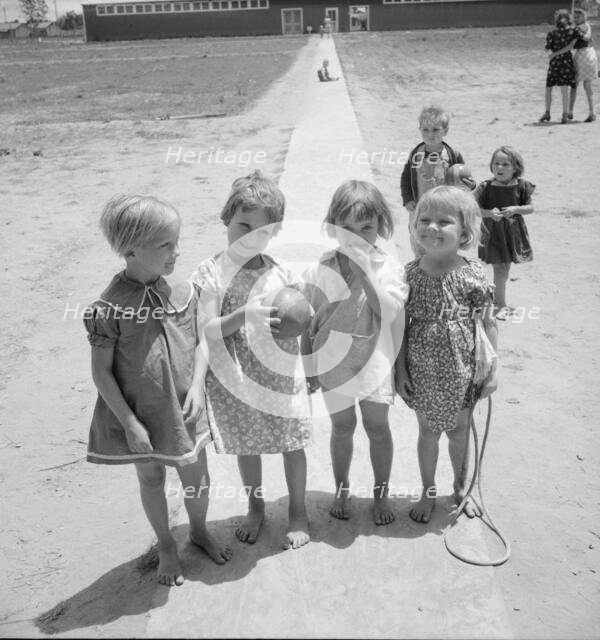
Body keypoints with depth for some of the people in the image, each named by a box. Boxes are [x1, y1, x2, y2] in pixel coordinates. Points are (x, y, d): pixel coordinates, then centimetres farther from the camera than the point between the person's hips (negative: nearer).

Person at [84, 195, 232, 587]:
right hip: (140, 415, -3)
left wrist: (197, 385, -12)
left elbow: (198, 344, 3)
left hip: (185, 410, 3)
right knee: (152, 479, 18)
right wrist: (130, 423, -14)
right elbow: (101, 371, -14)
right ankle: (166, 546, 42)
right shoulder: (109, 307, -20)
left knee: (197, 476, 17)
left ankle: (200, 531, 47)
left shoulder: (185, 292, -8)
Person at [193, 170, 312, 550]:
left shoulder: (283, 270, -4)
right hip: (237, 382, -1)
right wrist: (246, 314, -31)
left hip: (283, 376, 1)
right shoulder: (212, 273, -11)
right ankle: (256, 509, 42)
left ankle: (298, 511, 36)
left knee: (292, 444, 13)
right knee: (246, 447, 17)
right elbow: (208, 330, -17)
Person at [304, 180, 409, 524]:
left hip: (374, 361, 0)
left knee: (377, 426, 11)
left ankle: (381, 493, 31)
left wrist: (362, 267, -26)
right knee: (342, 426, 14)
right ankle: (342, 490, 35)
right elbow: (308, 322, 0)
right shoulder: (320, 269, -7)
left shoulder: (388, 266, -8)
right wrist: (308, 365, 3)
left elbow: (389, 312, -22)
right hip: (334, 361, 0)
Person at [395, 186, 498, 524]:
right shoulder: (410, 274, -8)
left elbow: (488, 324, -4)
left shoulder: (473, 274, -11)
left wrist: (492, 371, -4)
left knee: (459, 431, 17)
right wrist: (401, 369, -4)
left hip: (462, 372, 0)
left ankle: (461, 488, 41)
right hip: (422, 372, 0)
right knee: (428, 431, 15)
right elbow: (402, 326, -3)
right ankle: (429, 491, 36)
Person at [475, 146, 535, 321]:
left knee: (505, 269, 15)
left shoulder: (521, 186, -4)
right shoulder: (486, 187, -9)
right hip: (493, 232, -3)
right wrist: (489, 213, -24)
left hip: (513, 232, 3)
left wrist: (516, 209, -18)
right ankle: (502, 305, 5)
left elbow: (530, 208, 1)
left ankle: (496, 298, 36)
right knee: (499, 269, -5)